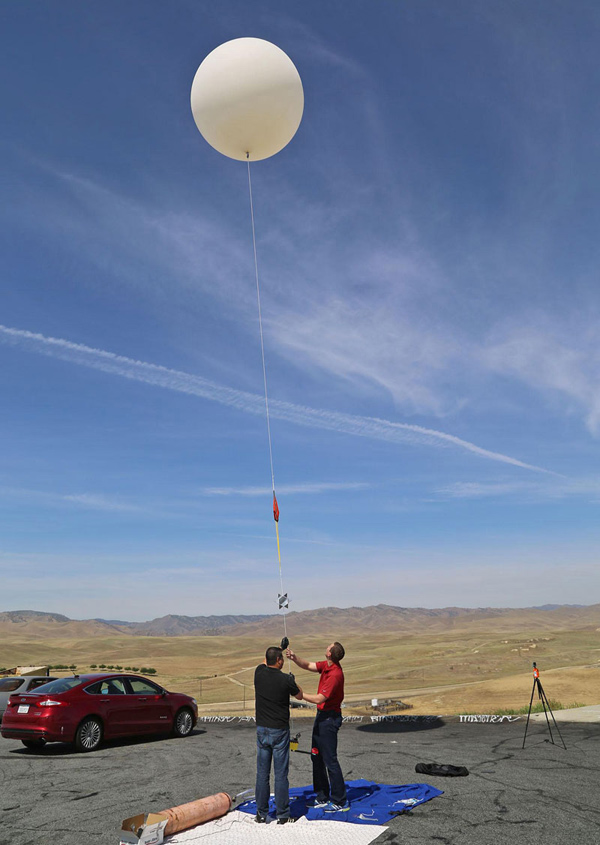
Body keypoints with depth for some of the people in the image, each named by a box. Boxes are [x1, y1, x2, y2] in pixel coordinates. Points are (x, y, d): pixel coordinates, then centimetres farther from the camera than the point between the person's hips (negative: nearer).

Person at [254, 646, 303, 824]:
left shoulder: (259, 673, -5)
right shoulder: (286, 679, -15)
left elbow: (265, 662, 21)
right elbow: (299, 696, 5)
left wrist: (278, 650, 33)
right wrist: (294, 681, 23)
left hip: (261, 730, 4)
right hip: (280, 731, -3)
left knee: (262, 773, 10)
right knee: (281, 774, 3)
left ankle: (261, 813, 17)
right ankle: (282, 815, 9)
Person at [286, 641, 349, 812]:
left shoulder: (335, 674, -26)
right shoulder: (326, 665, 2)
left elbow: (319, 699, -25)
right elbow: (308, 666, 11)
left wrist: (299, 693, -18)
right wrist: (294, 657, -7)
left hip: (330, 718, -10)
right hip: (322, 715, 10)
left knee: (330, 760, -3)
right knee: (317, 756, 16)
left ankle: (340, 802, 7)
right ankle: (322, 798, 27)